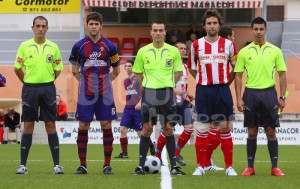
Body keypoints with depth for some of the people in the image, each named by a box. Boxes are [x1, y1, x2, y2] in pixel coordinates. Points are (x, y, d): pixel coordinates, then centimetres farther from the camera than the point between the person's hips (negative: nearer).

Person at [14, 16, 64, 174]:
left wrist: (47, 81, 5)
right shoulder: (25, 46, 2)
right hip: (29, 89, 0)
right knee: (28, 126, 2)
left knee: (51, 126, 0)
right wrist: (28, 83, 6)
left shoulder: (53, 47, 4)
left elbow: (57, 70, 10)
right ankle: (22, 165, 6)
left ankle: (57, 165, 2)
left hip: (48, 89, 0)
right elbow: (17, 69, 8)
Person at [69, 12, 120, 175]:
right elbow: (75, 70, 13)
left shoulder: (109, 46, 2)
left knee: (106, 126, -1)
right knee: (83, 126, 0)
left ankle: (107, 165, 5)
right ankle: (82, 165, 7)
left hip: (105, 93, 0)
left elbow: (116, 70, 13)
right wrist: (85, 82, 3)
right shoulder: (79, 46, 2)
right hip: (85, 94, 0)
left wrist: (104, 81, 4)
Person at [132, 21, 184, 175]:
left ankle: (173, 166, 8)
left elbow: (178, 72, 11)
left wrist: (169, 83, 0)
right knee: (147, 128, 0)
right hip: (149, 92, 0)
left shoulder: (173, 51, 2)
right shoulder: (143, 51, 3)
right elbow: (137, 72, 13)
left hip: (167, 92, 0)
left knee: (168, 128, 3)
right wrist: (148, 82, 2)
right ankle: (141, 165, 5)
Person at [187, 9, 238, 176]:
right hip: (203, 90, 0)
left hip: (223, 89, 0)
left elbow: (236, 66, 13)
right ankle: (201, 166, 7)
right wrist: (202, 80, 10)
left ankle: (229, 167, 6)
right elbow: (192, 67, 14)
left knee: (225, 128, 1)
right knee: (202, 129, 0)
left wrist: (227, 81, 9)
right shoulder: (196, 45, 2)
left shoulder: (228, 44, 2)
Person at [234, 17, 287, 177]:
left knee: (270, 131, 0)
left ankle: (275, 167, 6)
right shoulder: (244, 52, 5)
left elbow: (282, 75, 6)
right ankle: (250, 167, 10)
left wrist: (282, 97, -1)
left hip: (269, 93, 0)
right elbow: (238, 76, 6)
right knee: (252, 132, 4)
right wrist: (239, 98, -2)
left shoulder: (275, 51, 4)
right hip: (250, 93, 1)